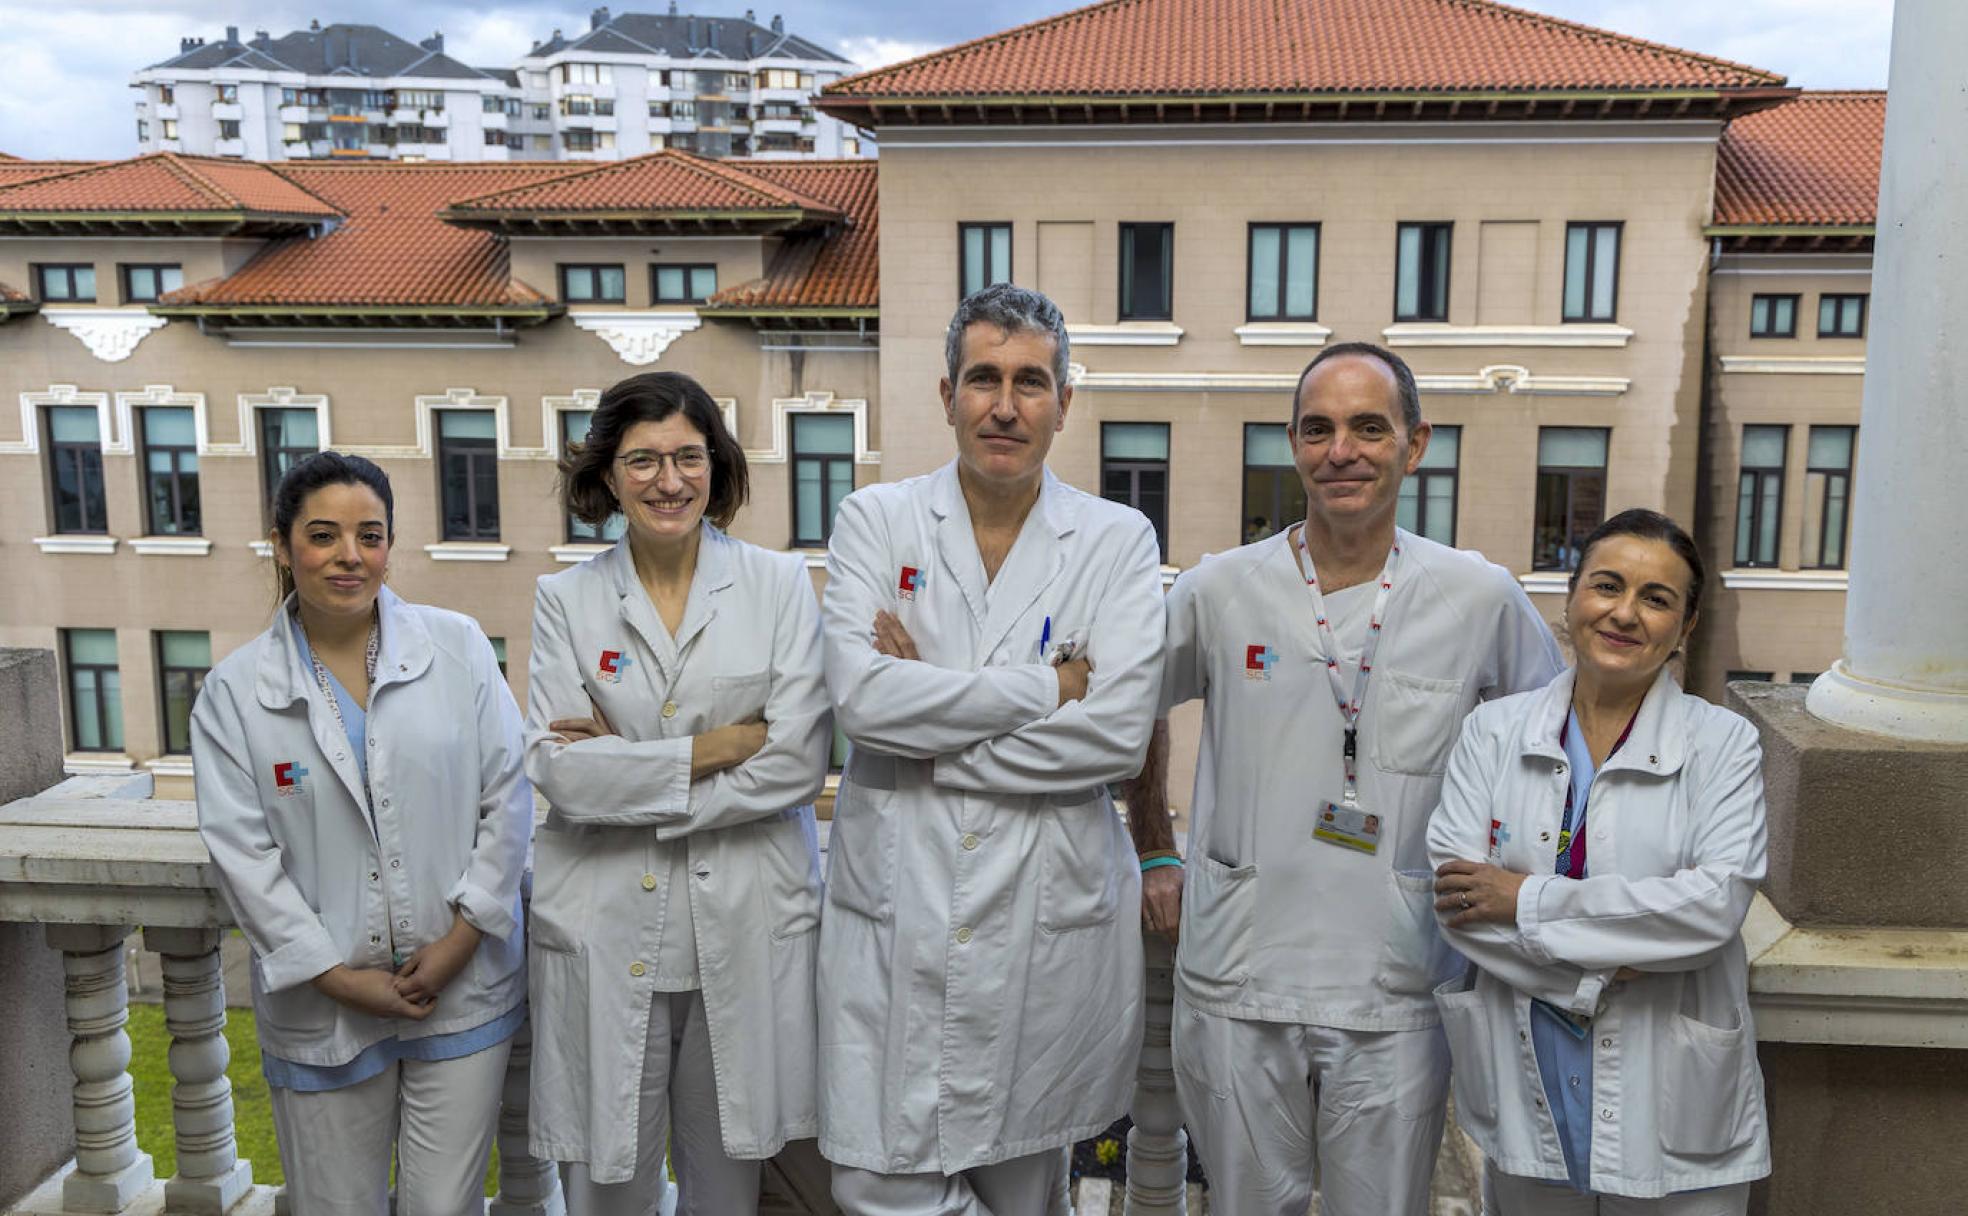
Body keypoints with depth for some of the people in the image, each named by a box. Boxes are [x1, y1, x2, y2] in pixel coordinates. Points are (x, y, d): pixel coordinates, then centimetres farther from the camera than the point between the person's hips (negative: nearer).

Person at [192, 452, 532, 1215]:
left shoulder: (458, 646, -2)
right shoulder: (234, 690, -2)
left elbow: (507, 799, -3)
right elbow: (242, 852, -5)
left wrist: (460, 939, -8)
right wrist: (335, 976, -9)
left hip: (464, 989, 0)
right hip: (322, 1007, 0)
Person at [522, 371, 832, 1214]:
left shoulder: (780, 584, 1)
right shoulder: (566, 599, 2)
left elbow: (799, 762, -9)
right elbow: (561, 774, -9)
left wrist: (628, 769, -10)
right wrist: (719, 746, -12)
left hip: (746, 930, 0)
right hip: (606, 932, 0)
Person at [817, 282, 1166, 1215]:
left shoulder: (1118, 541, 0)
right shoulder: (875, 521, 1)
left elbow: (1118, 733, -12)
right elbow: (861, 695, -14)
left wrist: (931, 737, -12)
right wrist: (1047, 687, -13)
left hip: (1050, 922, 0)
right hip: (894, 918, 0)